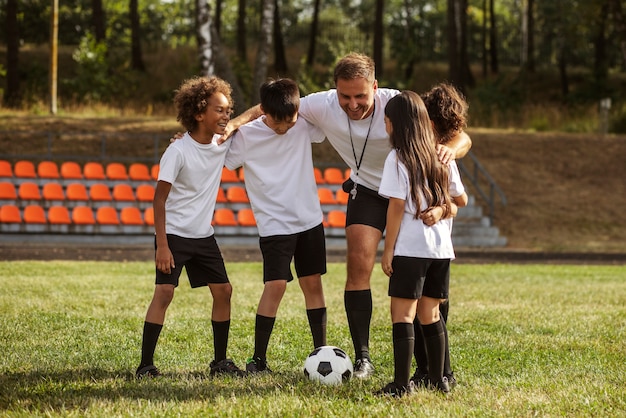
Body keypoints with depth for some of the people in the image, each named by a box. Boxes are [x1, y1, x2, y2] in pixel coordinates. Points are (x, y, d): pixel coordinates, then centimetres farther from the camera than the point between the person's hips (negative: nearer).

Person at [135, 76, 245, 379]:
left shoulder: (223, 144, -1)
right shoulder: (178, 152, -19)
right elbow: (159, 200, -17)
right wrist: (162, 245, -21)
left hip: (203, 236, 7)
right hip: (174, 234, -7)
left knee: (223, 291, 5)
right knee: (164, 292, -16)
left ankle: (220, 361, 16)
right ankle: (145, 365, -14)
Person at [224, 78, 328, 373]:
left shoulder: (305, 126, -4)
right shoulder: (246, 136, -12)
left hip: (310, 219, 4)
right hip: (274, 224, -4)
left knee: (313, 283, 9)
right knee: (275, 285, -13)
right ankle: (258, 358, -6)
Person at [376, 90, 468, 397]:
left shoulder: (398, 158, -7)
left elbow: (396, 206, -11)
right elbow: (461, 199, 18)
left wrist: (388, 249, -6)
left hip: (410, 248, -6)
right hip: (441, 248, 6)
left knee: (402, 314, -5)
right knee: (430, 314, 14)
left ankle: (401, 384, -10)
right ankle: (438, 380, 16)